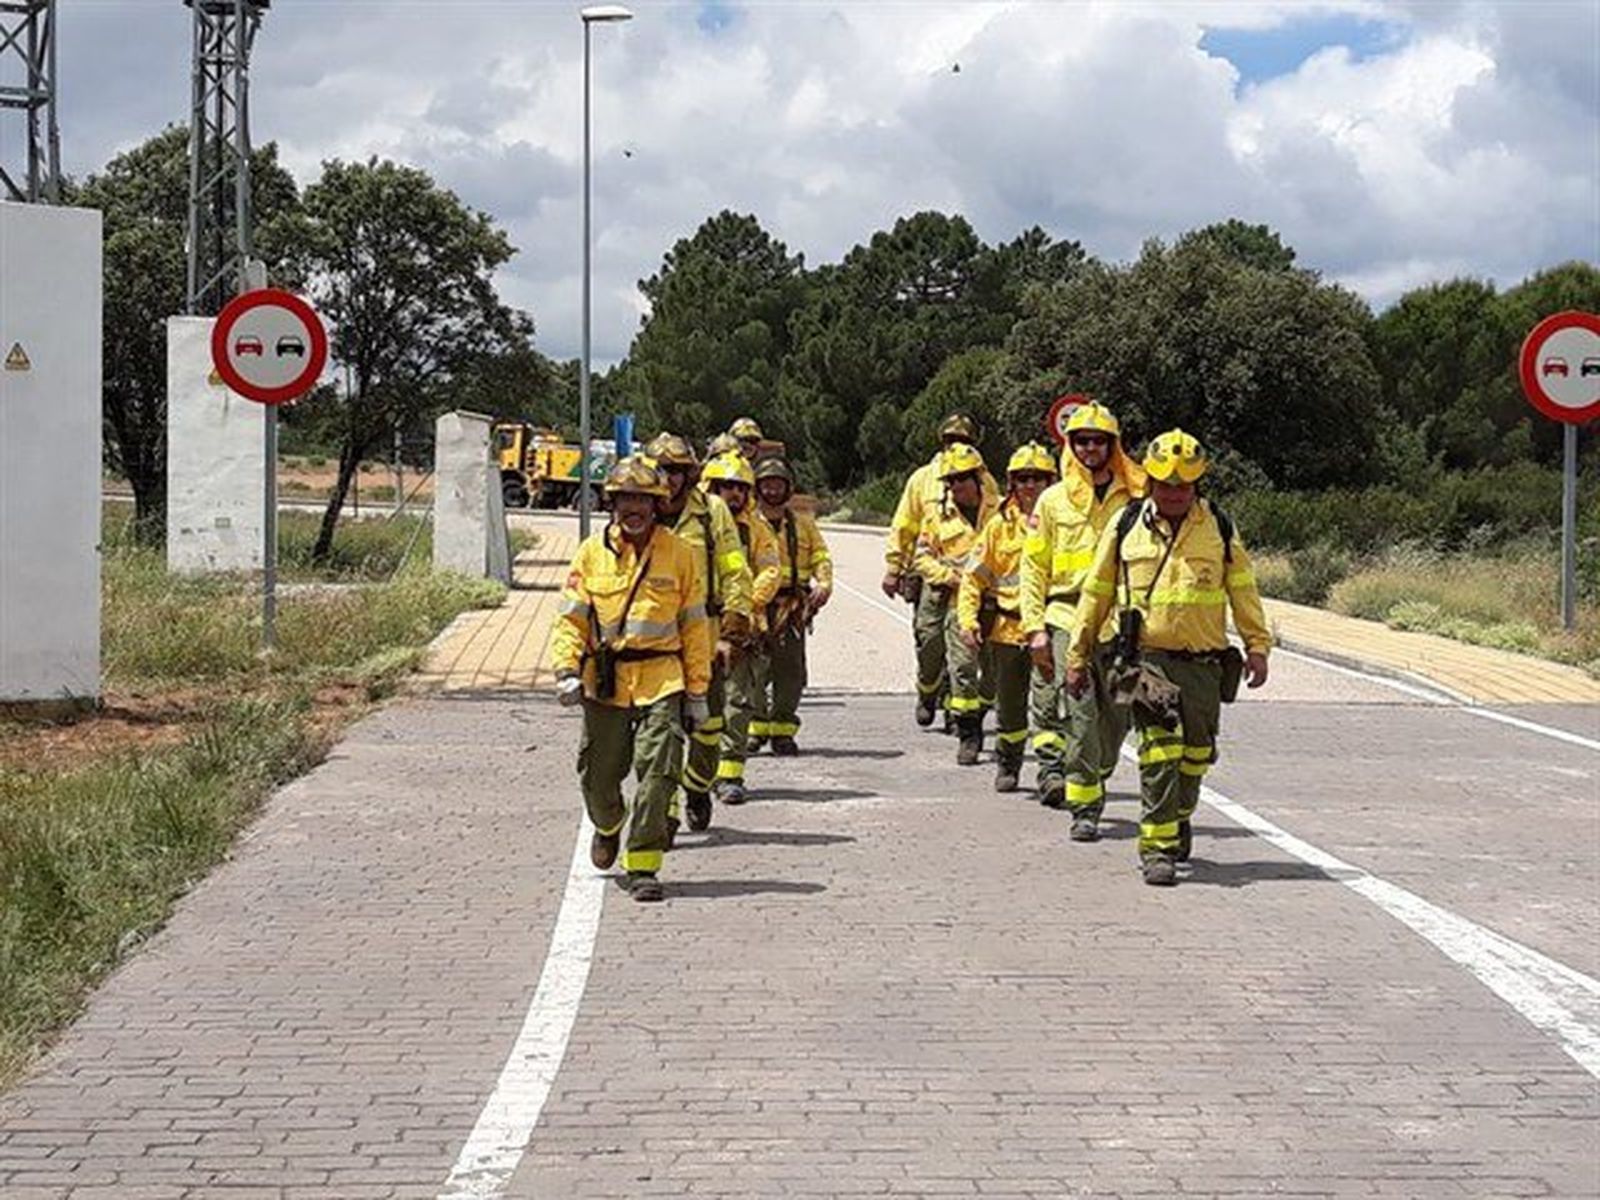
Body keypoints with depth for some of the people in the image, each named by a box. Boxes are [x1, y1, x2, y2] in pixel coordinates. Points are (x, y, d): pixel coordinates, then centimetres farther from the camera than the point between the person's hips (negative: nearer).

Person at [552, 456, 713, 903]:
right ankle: (608, 827, 42)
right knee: (598, 773, 9)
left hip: (661, 680, -1)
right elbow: (572, 616, 6)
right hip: (604, 680, 1)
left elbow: (694, 626, 7)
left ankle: (643, 864, -4)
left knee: (658, 770, -12)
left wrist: (697, 691, 5)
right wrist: (567, 669, -9)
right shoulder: (593, 552, 5)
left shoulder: (680, 554, 4)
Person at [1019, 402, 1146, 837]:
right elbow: (1033, 567, 8)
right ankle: (1084, 808, -5)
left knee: (1115, 718, 6)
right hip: (1068, 620, -2)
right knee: (1080, 715, -9)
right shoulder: (1053, 501, 7)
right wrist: (1035, 627, -1)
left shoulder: (1134, 499, 7)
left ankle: (1093, 781, 29)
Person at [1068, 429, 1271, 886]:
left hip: (1204, 662, 2)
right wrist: (1078, 656, 10)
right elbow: (1096, 593, 10)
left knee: (1195, 753, 11)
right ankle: (1158, 848, -11)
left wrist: (1257, 646, 5)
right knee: (1159, 753, -13)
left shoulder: (1219, 528, 6)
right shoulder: (1125, 527, 3)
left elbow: (1243, 590, 12)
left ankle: (1179, 819, 36)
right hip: (1148, 657, -2)